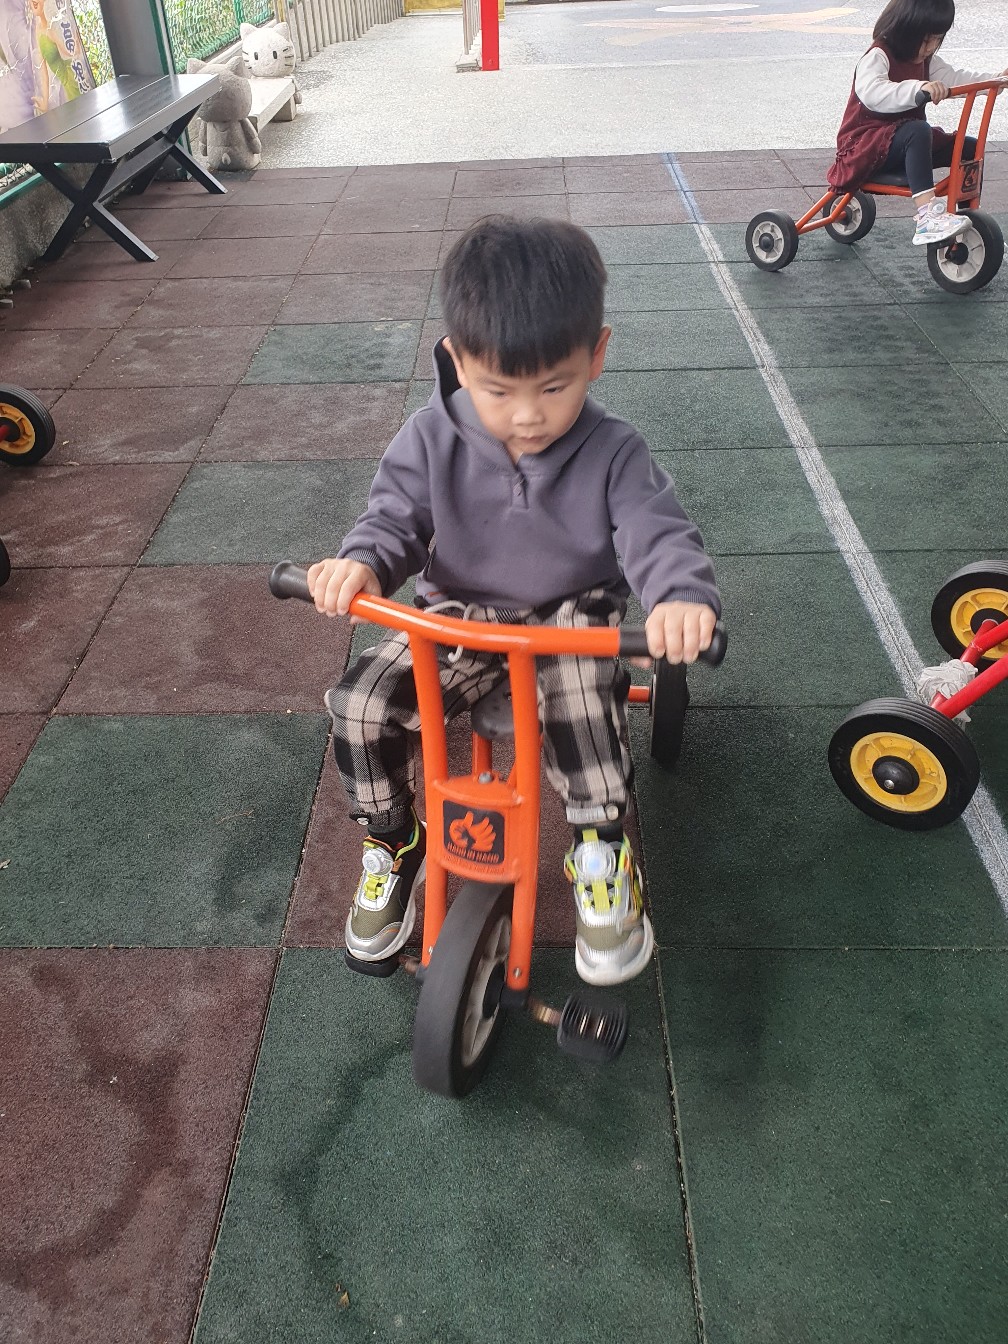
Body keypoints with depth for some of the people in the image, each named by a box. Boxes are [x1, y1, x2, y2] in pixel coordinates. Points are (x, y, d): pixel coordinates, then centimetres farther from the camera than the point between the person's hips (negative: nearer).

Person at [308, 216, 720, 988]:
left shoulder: (613, 454, -13)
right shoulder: (432, 440, -8)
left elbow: (658, 533, -21)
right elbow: (396, 515, -4)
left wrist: (682, 595, -45)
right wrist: (360, 562, -29)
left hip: (574, 617, -2)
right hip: (459, 615, 3)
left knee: (580, 697, -37)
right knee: (360, 706, -18)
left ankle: (603, 850, -10)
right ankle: (393, 847, 11)